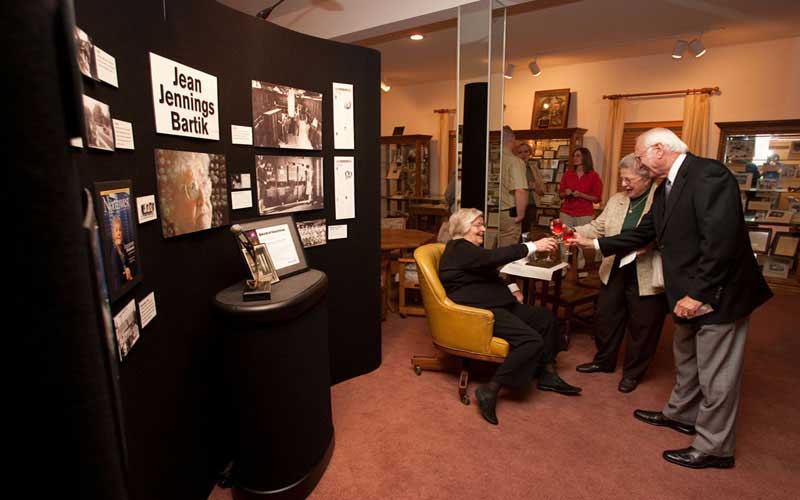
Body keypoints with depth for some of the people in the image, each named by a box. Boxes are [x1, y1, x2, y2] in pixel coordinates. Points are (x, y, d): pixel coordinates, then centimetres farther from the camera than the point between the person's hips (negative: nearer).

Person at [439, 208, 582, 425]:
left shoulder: (471, 248, 20)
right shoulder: (460, 249, -13)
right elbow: (493, 257, -28)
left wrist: (511, 288, 6)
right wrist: (533, 246, -27)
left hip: (496, 303, 11)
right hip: (477, 310, -11)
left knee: (547, 318, 8)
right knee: (532, 341, -25)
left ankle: (548, 375, 18)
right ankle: (489, 391, -17)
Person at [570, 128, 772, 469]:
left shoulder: (708, 174, -21)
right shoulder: (666, 188, 8)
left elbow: (722, 240, -27)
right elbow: (643, 234, 13)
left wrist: (698, 294, -25)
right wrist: (594, 244, 11)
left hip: (718, 293, -10)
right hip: (690, 293, 10)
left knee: (716, 375, 5)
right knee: (686, 360, 25)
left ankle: (714, 448, 23)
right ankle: (681, 414, 46)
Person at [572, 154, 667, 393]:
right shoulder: (616, 200, 7)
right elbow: (597, 228, 6)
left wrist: (645, 246, -30)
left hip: (646, 277, -5)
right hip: (615, 272, 6)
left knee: (642, 326, 11)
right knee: (605, 317, 17)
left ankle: (633, 372, 31)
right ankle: (604, 360, 39)